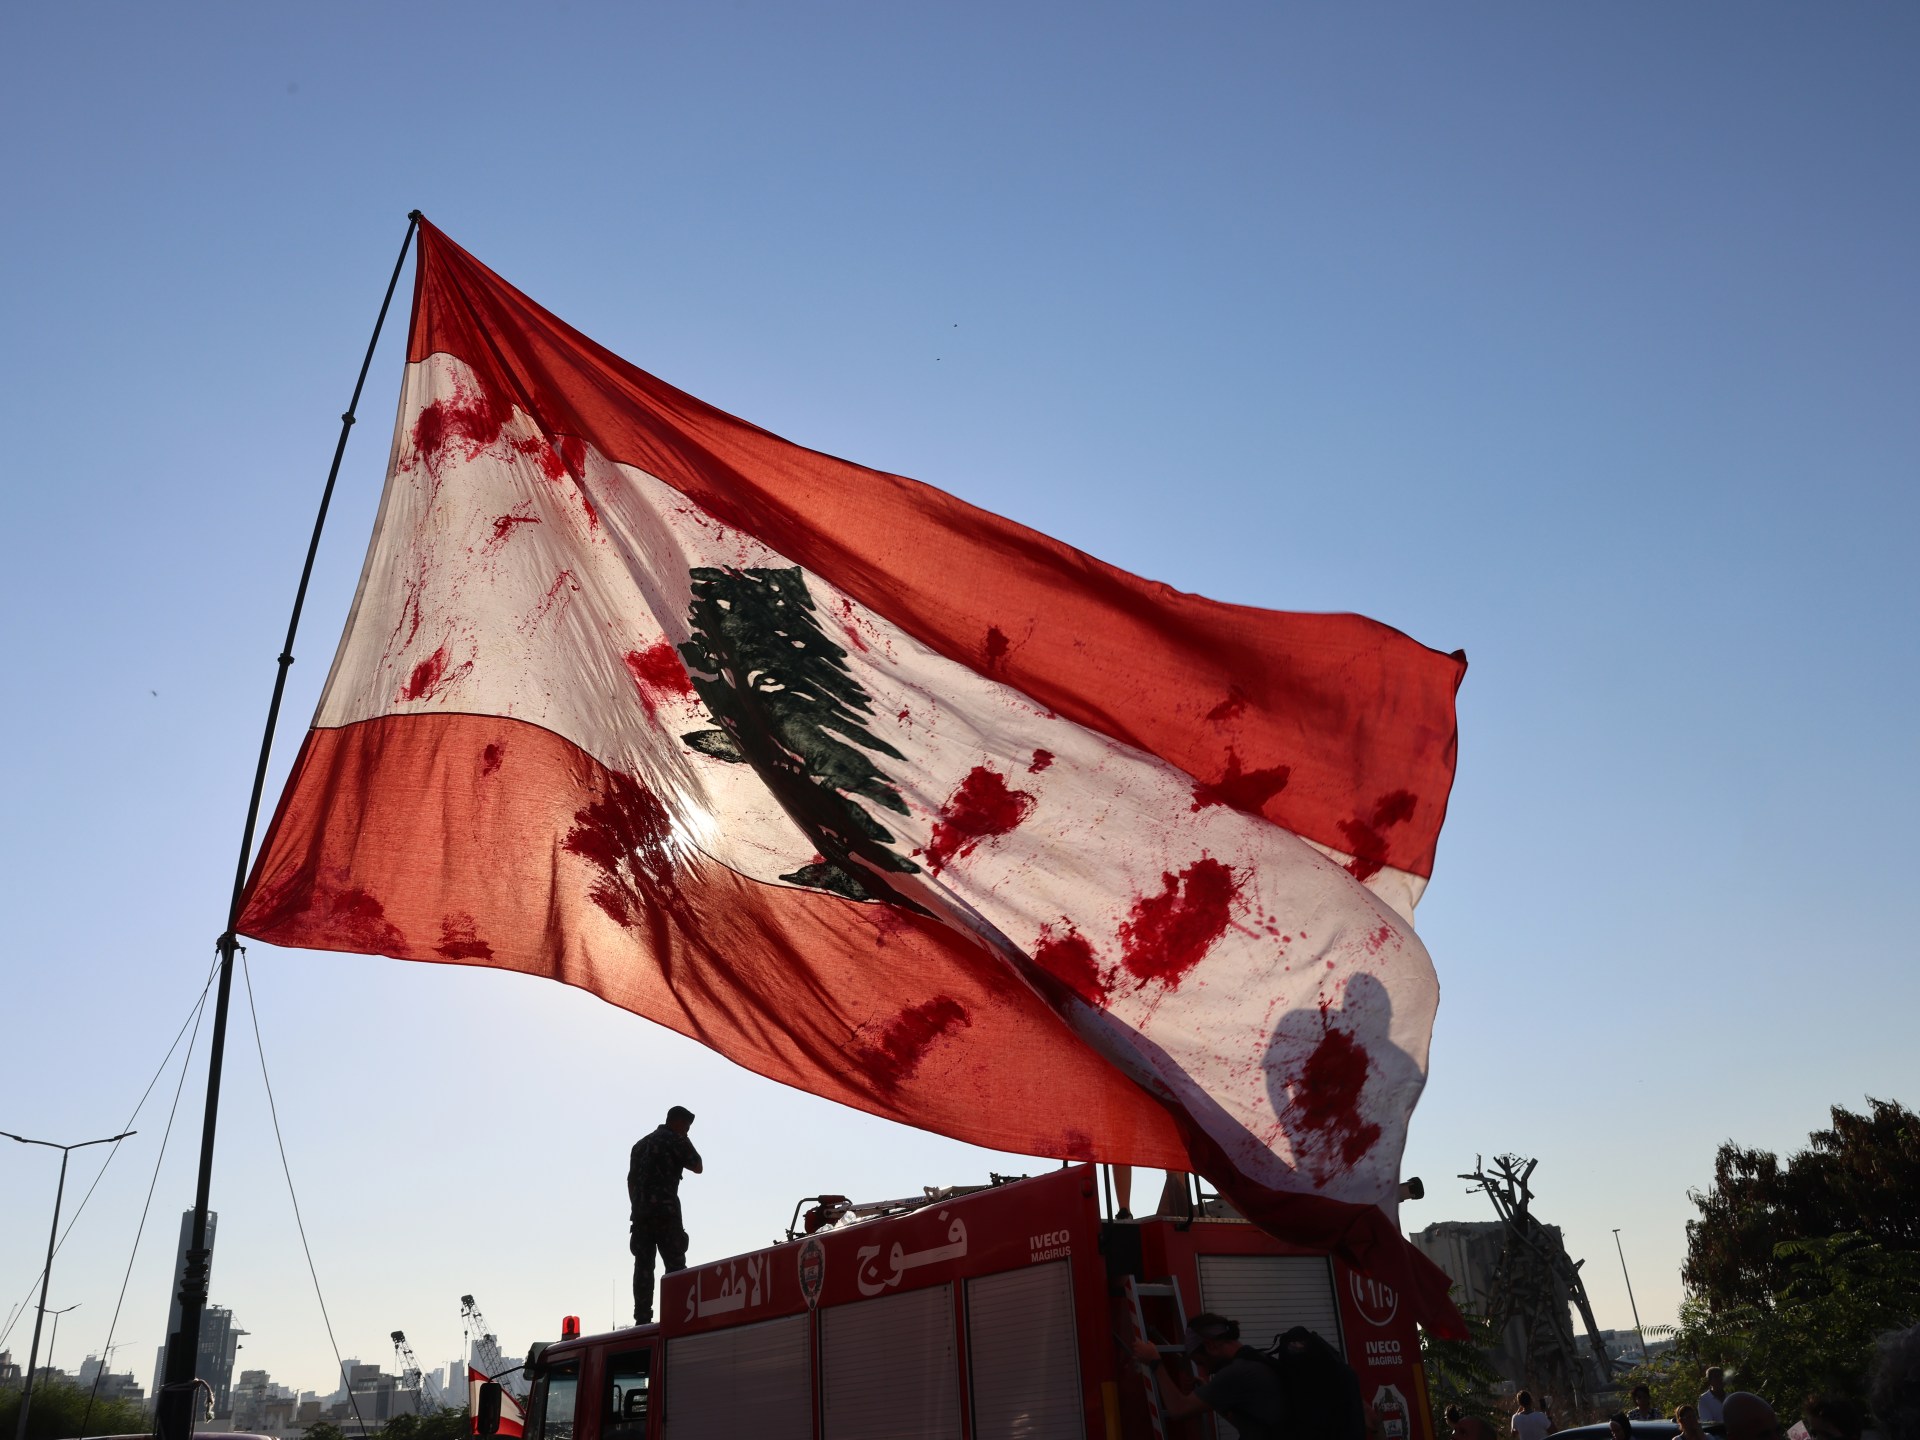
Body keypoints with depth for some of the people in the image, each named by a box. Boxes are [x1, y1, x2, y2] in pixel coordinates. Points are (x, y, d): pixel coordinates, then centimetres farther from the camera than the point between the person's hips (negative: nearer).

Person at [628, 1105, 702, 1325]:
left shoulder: (640, 1143, 22)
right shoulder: (676, 1140, 0)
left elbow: (631, 1180, 20)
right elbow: (697, 1167, 4)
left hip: (640, 1212, 6)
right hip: (665, 1210, -6)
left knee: (643, 1264, 3)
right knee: (674, 1264, -5)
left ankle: (642, 1318, -3)